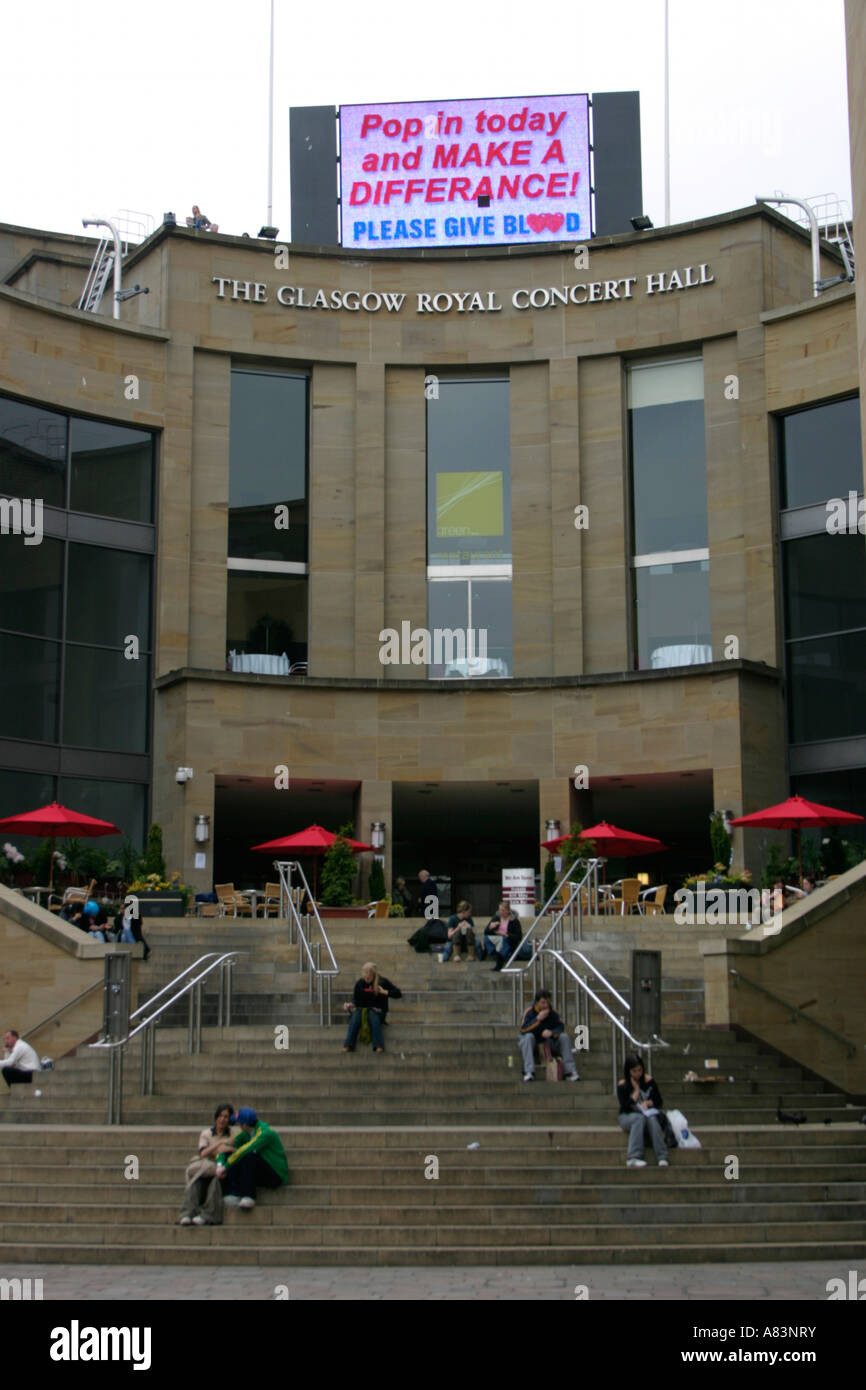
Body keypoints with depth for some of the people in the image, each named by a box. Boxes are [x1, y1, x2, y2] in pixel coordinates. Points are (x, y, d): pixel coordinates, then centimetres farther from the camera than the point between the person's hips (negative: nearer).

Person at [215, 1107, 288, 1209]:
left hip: (276, 1176, -7)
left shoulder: (266, 1133, -22)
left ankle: (248, 1197, -28)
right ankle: (232, 1194, -23)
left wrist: (225, 1167, -28)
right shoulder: (245, 1134, 2)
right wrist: (220, 1165, -21)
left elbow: (245, 1150, -30)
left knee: (249, 1156, -32)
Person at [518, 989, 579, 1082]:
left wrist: (551, 1032, -30)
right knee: (528, 1036, -35)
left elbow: (561, 1027, -8)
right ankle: (528, 1072, -43)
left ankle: (570, 1072, -23)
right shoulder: (530, 1011, -13)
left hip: (549, 1042, 3)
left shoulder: (552, 1012, -4)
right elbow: (523, 1029, -24)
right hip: (532, 1043, -3)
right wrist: (538, 1019, -30)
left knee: (564, 1037, -20)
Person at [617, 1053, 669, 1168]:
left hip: (648, 1113, 2)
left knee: (652, 1119, -33)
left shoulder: (648, 1081, 3)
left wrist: (648, 1103, -13)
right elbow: (625, 1107, -15)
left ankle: (662, 1158, -41)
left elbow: (659, 1101, 7)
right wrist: (636, 1090, -13)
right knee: (640, 1118, -36)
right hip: (628, 1117, -2)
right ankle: (633, 1158, -46)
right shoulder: (622, 1086, -5)